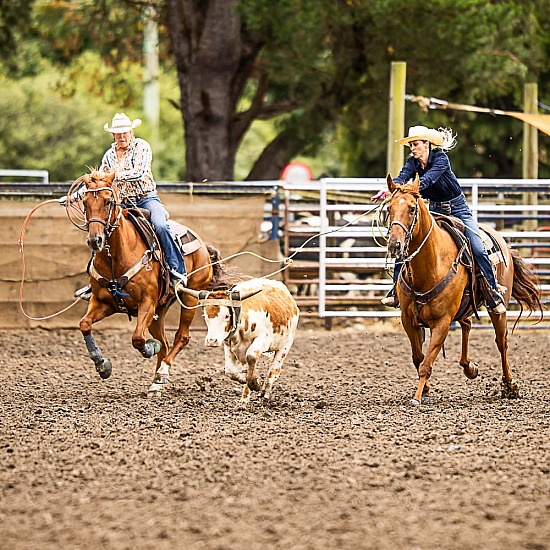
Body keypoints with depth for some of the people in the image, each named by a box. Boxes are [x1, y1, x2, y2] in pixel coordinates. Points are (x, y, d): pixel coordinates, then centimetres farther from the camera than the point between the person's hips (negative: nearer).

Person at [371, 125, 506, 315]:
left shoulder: (441, 159, -20)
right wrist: (389, 190, -47)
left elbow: (428, 179, -37)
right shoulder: (412, 162, -5)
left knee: (478, 249, -17)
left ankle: (493, 293, -5)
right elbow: (402, 177, -24)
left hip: (457, 208, -5)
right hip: (434, 210, 5)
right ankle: (397, 291, -3)